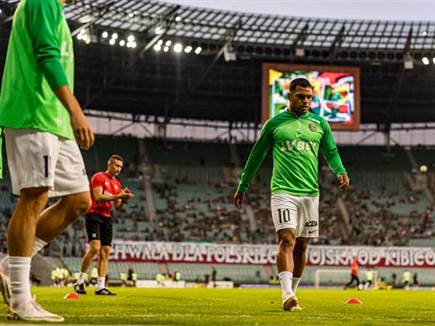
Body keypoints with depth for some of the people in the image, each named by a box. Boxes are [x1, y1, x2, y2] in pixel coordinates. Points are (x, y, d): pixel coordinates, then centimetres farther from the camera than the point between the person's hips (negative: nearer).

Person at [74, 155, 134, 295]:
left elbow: (118, 206, 18)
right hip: (94, 215, -8)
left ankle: (100, 287, 1)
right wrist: (118, 195, -19)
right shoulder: (98, 177, -4)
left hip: (107, 218, 8)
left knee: (105, 251, 1)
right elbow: (98, 197, -16)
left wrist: (124, 199, -4)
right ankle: (80, 281, -9)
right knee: (95, 247, -19)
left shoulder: (117, 183, 17)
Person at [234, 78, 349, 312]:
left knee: (301, 245, 8)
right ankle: (287, 296, -26)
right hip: (283, 191, -3)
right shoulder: (274, 123, 5)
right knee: (287, 239, -18)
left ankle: (292, 292, 22)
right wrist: (242, 187, 14)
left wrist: (341, 171, -7)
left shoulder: (320, 124, 11)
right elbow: (256, 156, 12)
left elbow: (331, 153, 15)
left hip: (310, 193, 3)